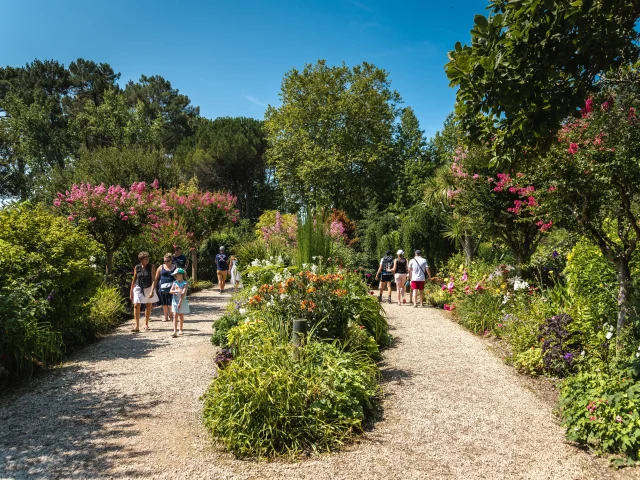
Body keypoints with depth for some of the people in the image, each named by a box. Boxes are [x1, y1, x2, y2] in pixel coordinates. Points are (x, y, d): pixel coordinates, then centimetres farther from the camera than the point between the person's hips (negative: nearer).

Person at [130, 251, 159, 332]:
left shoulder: (151, 267, -7)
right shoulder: (137, 267, -1)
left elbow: (153, 280, -12)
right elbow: (134, 280, 6)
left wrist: (152, 291, -21)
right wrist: (131, 291, 6)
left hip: (149, 288, 0)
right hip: (138, 288, 0)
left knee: (148, 306, 9)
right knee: (136, 306, -11)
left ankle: (146, 324, 23)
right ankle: (137, 326, -11)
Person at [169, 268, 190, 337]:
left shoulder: (185, 283, -9)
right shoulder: (175, 282, 5)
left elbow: (183, 293, -17)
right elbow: (170, 291, -1)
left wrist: (180, 302, -23)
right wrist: (176, 291, -21)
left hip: (182, 301, -3)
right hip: (175, 301, 3)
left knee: (181, 316, 9)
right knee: (175, 316, -5)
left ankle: (180, 330, 24)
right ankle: (175, 331, -11)